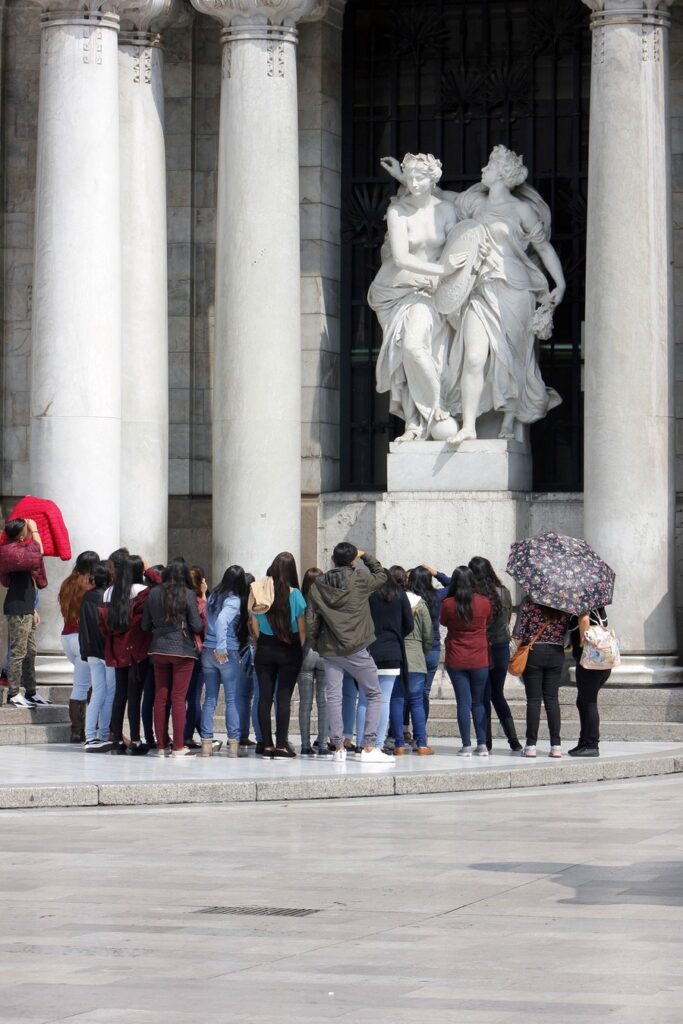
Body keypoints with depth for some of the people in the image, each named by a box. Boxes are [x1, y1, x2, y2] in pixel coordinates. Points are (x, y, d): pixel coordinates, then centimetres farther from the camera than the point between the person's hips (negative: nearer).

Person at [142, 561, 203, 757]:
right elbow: (197, 627, -8)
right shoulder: (188, 595, -8)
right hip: (183, 650, -3)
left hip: (159, 649, 3)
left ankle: (161, 746, 11)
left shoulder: (154, 594, 2)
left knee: (160, 697, 8)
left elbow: (145, 625, 8)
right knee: (178, 698, -1)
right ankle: (178, 746, -2)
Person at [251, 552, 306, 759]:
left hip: (264, 649, 2)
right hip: (289, 649, -2)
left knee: (265, 696, 5)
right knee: (284, 697, -1)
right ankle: (281, 745, -4)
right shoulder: (294, 594, -9)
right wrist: (301, 649, 4)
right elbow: (301, 627, -6)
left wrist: (260, 646, 14)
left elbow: (254, 625, 4)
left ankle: (267, 745, 6)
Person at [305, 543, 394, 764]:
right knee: (374, 695, 7)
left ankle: (338, 747, 4)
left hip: (329, 650, 3)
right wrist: (365, 556, 21)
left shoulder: (318, 586, 1)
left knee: (333, 697, 7)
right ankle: (369, 747, -1)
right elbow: (381, 576, 14)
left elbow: (311, 620, 2)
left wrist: (316, 646, 13)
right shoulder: (360, 580, -7)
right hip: (356, 650, -3)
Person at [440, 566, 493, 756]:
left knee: (463, 702, 1)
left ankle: (466, 746, -3)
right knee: (478, 703, 11)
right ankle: (482, 745, 7)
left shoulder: (448, 604, -9)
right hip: (479, 660, 1)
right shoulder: (484, 603, -6)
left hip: (456, 660, -1)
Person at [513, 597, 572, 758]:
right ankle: (556, 746, 4)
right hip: (556, 654, 2)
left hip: (533, 653, -2)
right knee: (552, 699, 7)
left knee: (533, 699, 2)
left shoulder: (529, 601, -6)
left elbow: (518, 630, -8)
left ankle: (531, 745, 0)